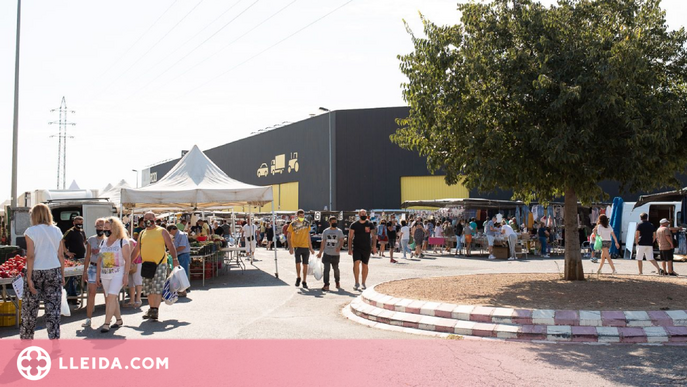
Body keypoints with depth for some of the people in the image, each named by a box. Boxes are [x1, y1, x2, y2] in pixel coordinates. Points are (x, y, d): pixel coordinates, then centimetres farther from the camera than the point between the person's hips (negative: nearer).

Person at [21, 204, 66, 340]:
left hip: (36, 272, -3)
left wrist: (29, 278, -10)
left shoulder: (31, 231, -6)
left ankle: (26, 338, 20)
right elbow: (61, 255, 5)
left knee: (30, 308, 10)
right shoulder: (56, 231, 5)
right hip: (54, 272, 3)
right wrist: (62, 275, 11)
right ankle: (54, 338, 4)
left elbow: (30, 256, -11)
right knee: (53, 308, 4)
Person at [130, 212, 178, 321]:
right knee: (148, 289, 10)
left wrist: (174, 258, -12)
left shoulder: (162, 231, 3)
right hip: (146, 265, 5)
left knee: (157, 288, -10)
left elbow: (170, 245, -2)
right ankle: (151, 309, 22)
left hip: (160, 264, -5)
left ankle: (156, 310, -11)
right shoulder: (142, 234, 17)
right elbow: (136, 249, 23)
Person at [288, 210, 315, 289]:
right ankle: (298, 278, 15)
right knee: (298, 263, -12)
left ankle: (304, 282, 15)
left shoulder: (307, 223, 9)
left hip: (305, 247, 3)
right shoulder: (293, 224, -2)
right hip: (297, 246, -3)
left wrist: (311, 248, 15)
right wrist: (290, 247, -12)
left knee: (305, 265, 3)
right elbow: (288, 236, -2)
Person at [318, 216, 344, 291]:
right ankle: (326, 285, -4)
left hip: (336, 254, -1)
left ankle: (337, 282, 33)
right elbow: (323, 243, 13)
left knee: (336, 269, 11)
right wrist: (320, 253, 11)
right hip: (327, 254, 1)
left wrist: (339, 247, -28)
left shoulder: (339, 231, 2)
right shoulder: (325, 231, 9)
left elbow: (341, 241, -7)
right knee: (326, 269, -6)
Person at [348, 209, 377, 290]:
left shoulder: (370, 224, 4)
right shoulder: (354, 225, 1)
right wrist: (350, 248, -7)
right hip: (356, 248, -1)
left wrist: (374, 246, -13)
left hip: (367, 248, 2)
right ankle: (357, 283, -6)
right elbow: (350, 237, 1)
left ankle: (363, 283, 20)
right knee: (356, 263, -16)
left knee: (365, 265, 7)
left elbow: (374, 236, 1)